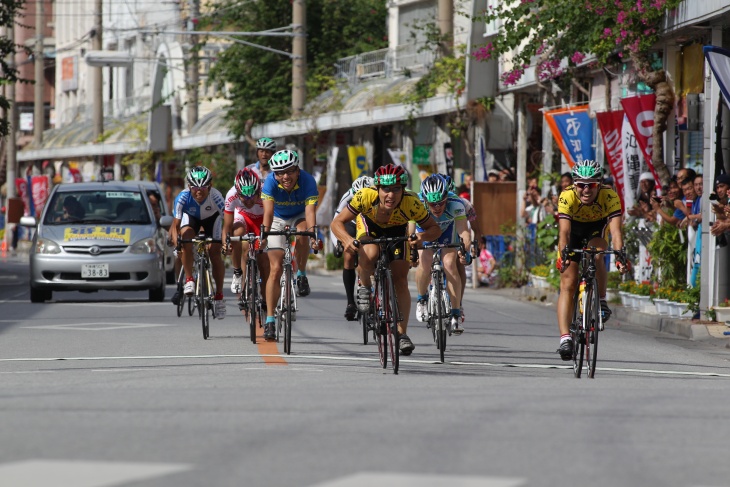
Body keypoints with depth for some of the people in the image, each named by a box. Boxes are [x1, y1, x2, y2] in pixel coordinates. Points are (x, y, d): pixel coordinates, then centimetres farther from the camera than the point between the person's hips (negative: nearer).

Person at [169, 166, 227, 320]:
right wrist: (176, 242, -49)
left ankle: (219, 295, 1)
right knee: (186, 236, -31)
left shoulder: (216, 197, -39)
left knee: (215, 252, -12)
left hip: (211, 218, 0)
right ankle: (189, 280, -18)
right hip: (191, 217, 0)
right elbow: (176, 225, -32)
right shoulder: (183, 197, -37)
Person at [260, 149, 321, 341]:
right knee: (275, 269, -9)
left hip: (300, 216, 0)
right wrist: (263, 232, -56)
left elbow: (310, 211, -42)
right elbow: (268, 211, -39)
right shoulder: (271, 182, -30)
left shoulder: (307, 181, -32)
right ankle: (270, 321, -6)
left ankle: (301, 275, -10)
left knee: (302, 235, -37)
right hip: (278, 219, 0)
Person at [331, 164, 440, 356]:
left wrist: (423, 236, -48)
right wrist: (347, 239, -50)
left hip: (398, 231, 1)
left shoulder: (412, 203, -37)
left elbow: (435, 228, -25)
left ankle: (401, 334, 1)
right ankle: (364, 286, -3)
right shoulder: (365, 196, -39)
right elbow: (337, 222, -30)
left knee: (400, 280, -8)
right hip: (370, 226, -1)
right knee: (369, 254, -33)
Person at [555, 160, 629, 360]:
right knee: (568, 284, -12)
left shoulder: (609, 196, -32)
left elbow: (615, 229, -41)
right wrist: (564, 254, -60)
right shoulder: (567, 197, -33)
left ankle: (601, 301, -10)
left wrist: (620, 254, -58)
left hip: (597, 229, 0)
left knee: (596, 256, -33)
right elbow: (564, 230, -42)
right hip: (574, 229, 0)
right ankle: (565, 338, -16)